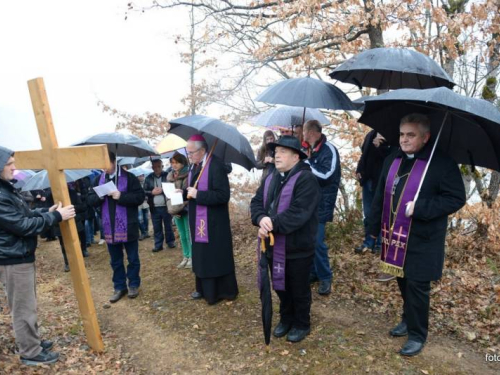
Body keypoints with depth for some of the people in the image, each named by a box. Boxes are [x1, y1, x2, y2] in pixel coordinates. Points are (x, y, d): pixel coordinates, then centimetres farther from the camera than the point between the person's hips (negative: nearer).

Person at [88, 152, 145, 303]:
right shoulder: (99, 180, 8)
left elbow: (140, 197, -12)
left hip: (128, 227, -4)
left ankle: (134, 284, 26)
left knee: (133, 258, 10)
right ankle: (119, 287, 29)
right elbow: (90, 200, 7)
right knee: (115, 260, 15)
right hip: (109, 228, 5)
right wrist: (99, 196, -14)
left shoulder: (128, 177, -7)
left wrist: (121, 196, -22)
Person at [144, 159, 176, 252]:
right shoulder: (148, 178, 7)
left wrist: (163, 190, -16)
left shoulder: (167, 175, 1)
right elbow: (143, 191, 6)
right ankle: (158, 245, 18)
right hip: (154, 208, 2)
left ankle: (170, 242, 23)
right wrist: (152, 192, -10)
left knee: (168, 226, 9)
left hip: (166, 206, -2)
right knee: (157, 227, 9)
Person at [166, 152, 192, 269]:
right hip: (176, 210, 6)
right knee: (182, 235, 13)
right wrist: (171, 208, 1)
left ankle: (191, 257, 10)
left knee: (189, 234, -2)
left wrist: (180, 206, -18)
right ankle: (185, 257, 23)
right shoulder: (170, 176, 10)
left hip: (187, 209, -6)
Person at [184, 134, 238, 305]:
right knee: (201, 256, 16)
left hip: (213, 222, -8)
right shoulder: (194, 167, 11)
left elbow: (223, 195, -24)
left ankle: (224, 291, 18)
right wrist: (183, 193, 0)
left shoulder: (216, 166, -18)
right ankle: (204, 288, 31)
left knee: (217, 257, 2)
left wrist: (198, 194, -24)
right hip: (197, 221, 9)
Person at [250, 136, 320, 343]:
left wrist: (272, 225, -27)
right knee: (280, 286, 22)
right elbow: (257, 202, 0)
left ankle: (302, 324, 36)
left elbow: (298, 213, -28)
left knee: (299, 289, 13)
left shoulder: (306, 179, -17)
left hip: (297, 248, -7)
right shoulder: (270, 178, 9)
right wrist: (261, 219, -21)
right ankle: (286, 318, 45)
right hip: (274, 246, 7)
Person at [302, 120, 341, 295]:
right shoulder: (310, 150, 11)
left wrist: (306, 163, -19)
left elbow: (326, 175, -25)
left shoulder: (328, 150, -12)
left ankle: (325, 277, 14)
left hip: (320, 204, -7)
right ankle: (313, 272, 28)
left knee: (317, 242, -5)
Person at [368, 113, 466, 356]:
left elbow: (456, 198, -14)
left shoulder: (443, 164, -12)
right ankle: (409, 320, 42)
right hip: (395, 236, 6)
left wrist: (420, 208, -25)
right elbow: (380, 196, 9)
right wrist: (374, 227, 10)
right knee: (403, 283, 20)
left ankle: (417, 335, 25)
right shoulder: (392, 161, 7)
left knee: (417, 287, 5)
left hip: (422, 240, -5)